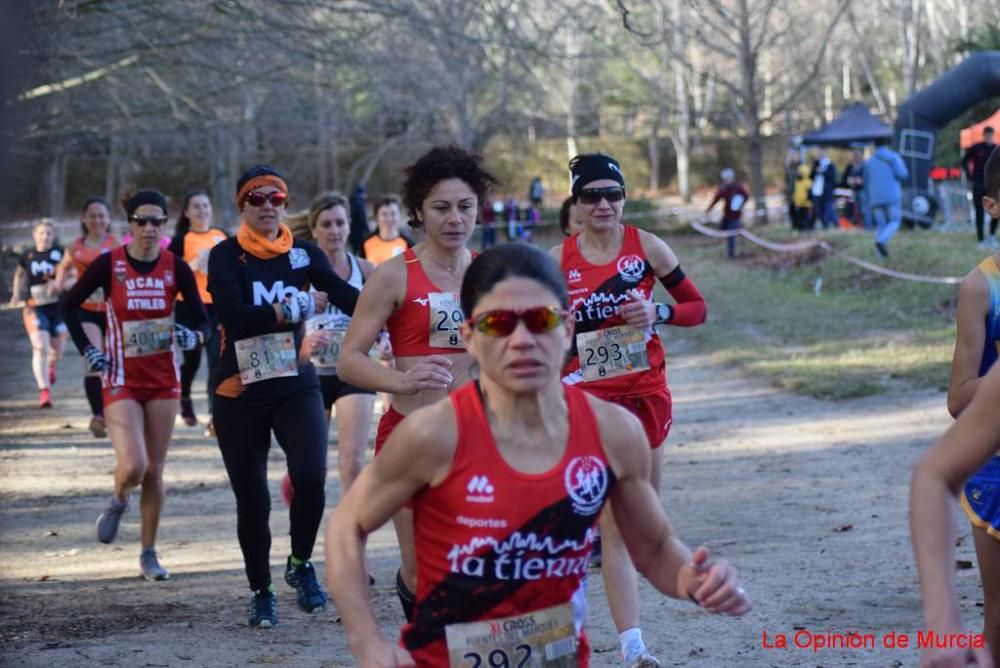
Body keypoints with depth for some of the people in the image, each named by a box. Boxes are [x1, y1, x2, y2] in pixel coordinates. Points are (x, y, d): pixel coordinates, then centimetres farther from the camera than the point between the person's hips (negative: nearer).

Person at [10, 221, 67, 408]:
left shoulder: (61, 255, -5)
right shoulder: (27, 257, 2)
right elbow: (20, 274, 21)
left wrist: (59, 284, -23)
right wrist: (16, 293, 9)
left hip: (58, 307, 0)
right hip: (35, 308, 0)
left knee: (57, 352, 11)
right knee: (40, 348, -16)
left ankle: (51, 364, 50)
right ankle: (44, 391, -15)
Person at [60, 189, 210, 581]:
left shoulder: (176, 268, -3)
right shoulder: (109, 264, -9)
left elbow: (203, 320, 1)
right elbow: (69, 306, 3)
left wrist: (193, 336, -20)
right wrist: (87, 350, -3)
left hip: (163, 380, 2)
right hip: (121, 381, -2)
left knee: (154, 471, 6)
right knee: (133, 467, -17)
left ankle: (149, 554, 19)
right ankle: (118, 502, 19)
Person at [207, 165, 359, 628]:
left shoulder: (303, 254, 4)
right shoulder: (227, 256, -3)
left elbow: (345, 295, -9)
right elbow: (234, 318, -18)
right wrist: (298, 308, -15)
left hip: (296, 386, 1)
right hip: (239, 394, -1)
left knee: (311, 479, -19)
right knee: (251, 500, 5)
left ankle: (301, 565, 8)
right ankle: (260, 593, 24)